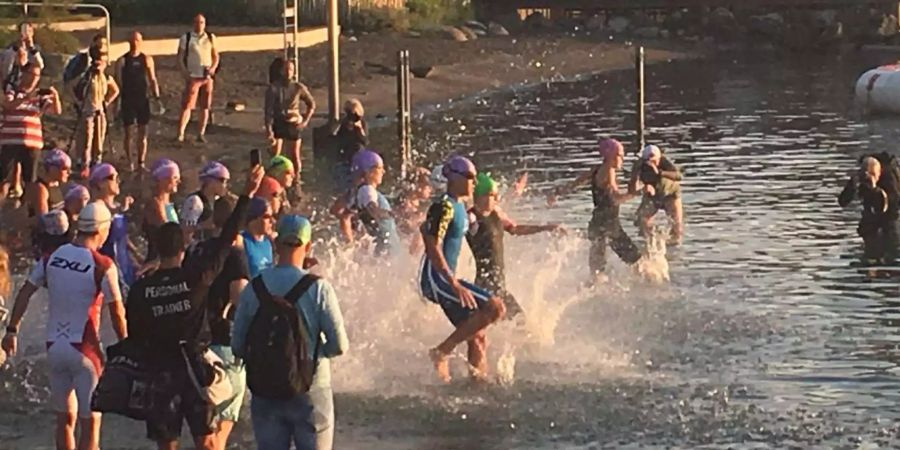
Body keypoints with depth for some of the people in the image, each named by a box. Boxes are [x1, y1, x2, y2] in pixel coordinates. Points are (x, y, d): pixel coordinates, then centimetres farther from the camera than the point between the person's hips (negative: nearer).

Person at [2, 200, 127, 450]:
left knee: (64, 418, 15)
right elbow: (116, 313, -8)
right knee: (90, 422, 1)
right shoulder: (102, 266, -13)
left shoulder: (52, 257, 3)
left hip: (54, 346, 5)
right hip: (84, 349, -5)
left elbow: (25, 293, 5)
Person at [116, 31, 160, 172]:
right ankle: (129, 162, 8)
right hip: (127, 101, -2)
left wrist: (157, 97, 0)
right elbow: (118, 82, -1)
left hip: (143, 100, 2)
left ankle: (141, 163, 11)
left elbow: (152, 80, 10)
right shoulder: (122, 61, -2)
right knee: (128, 133, 0)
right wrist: (117, 103, -7)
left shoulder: (147, 59, 5)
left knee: (142, 133, 4)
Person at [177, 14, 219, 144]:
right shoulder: (186, 38, 0)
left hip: (207, 77, 3)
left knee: (205, 107, 5)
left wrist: (213, 68, -5)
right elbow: (180, 58, 0)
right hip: (193, 77, -3)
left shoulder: (210, 38, 9)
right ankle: (180, 133, -10)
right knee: (187, 106, -10)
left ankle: (201, 134, 13)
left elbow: (215, 56, 14)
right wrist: (185, 73, -12)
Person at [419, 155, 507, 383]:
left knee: (478, 339, 8)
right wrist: (455, 285, -28)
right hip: (436, 278, -10)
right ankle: (442, 352, -14)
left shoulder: (459, 206, 15)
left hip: (445, 278, 10)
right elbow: (433, 249, -22)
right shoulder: (444, 207, -15)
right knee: (495, 307, -20)